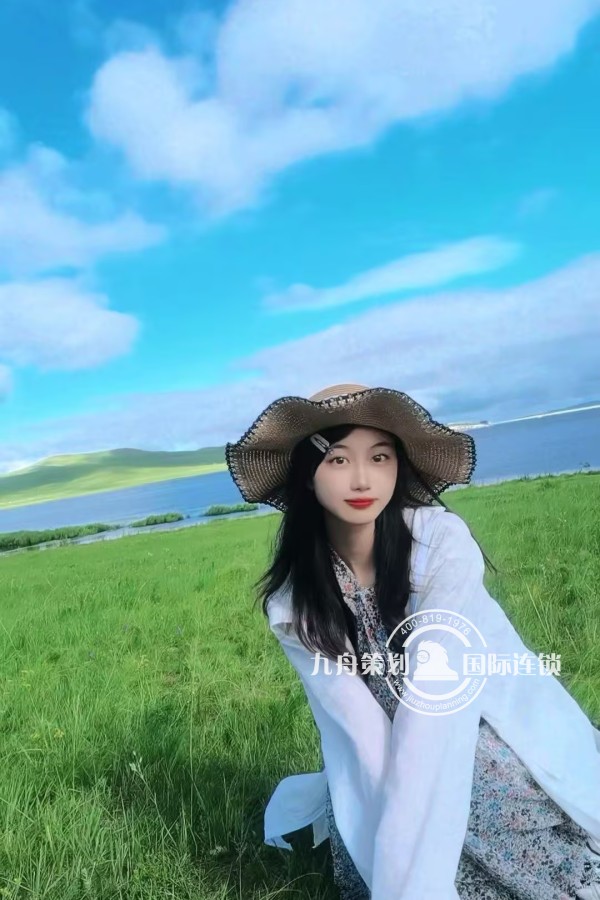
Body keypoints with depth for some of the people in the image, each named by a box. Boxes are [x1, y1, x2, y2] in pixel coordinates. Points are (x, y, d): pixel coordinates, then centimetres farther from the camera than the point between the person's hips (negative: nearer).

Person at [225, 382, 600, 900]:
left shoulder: (441, 538, -21)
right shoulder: (292, 605, -11)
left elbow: (431, 711, -25)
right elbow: (360, 731, -15)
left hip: (518, 755, -1)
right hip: (401, 780, 2)